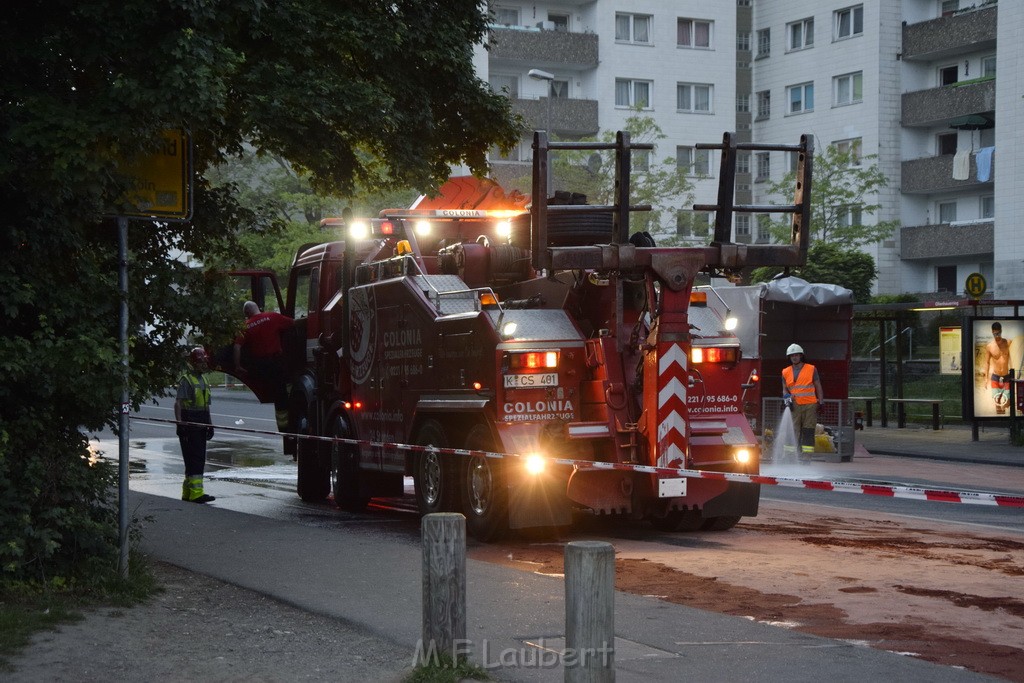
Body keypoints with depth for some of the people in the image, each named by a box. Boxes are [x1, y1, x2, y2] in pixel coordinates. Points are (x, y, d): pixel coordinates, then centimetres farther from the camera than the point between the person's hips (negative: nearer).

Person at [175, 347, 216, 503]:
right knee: (194, 458, -14)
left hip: (201, 425, 9)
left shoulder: (203, 380, 19)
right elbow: (178, 403, -14)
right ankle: (196, 492, -18)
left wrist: (210, 424, 22)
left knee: (200, 459, 9)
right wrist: (180, 423, -22)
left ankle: (187, 492, 16)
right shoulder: (186, 380, -8)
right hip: (189, 424, -9)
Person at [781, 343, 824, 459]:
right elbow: (785, 389, 17)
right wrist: (786, 397, -4)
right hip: (794, 406, 2)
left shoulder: (811, 369, 6)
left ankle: (806, 454, -1)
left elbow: (818, 387, 8)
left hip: (810, 406, -1)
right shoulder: (786, 372, 11)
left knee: (808, 432, -1)